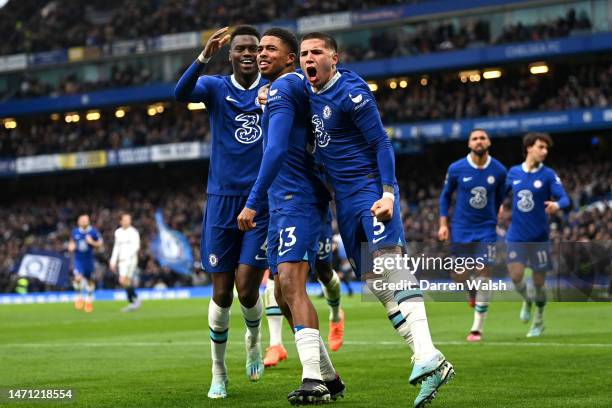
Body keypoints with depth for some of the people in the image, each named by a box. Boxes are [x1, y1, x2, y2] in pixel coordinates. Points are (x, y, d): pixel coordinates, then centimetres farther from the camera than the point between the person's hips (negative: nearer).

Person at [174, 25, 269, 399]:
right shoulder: (215, 87, 1)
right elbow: (181, 93, -20)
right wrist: (205, 57, -37)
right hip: (223, 200, 0)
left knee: (247, 288, -8)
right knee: (222, 293, 1)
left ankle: (254, 339, 25)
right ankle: (219, 372, 17)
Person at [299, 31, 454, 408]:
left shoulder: (351, 93, -11)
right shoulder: (307, 92, 12)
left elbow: (381, 144, -13)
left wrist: (388, 193, -23)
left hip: (371, 188, -8)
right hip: (343, 198, 9)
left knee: (388, 264, -26)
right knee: (376, 282, 3)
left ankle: (427, 357, -37)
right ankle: (426, 360, 2)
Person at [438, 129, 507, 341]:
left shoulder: (499, 170, -4)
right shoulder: (456, 169, -6)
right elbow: (445, 195, 6)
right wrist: (443, 224, 0)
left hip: (486, 230, 0)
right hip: (461, 230, 0)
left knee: (484, 274, -10)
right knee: (460, 277, -2)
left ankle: (477, 328, -2)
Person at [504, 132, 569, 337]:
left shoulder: (549, 175, -5)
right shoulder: (513, 172, 4)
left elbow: (564, 199, -13)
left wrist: (557, 204, -34)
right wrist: (498, 206, 5)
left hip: (539, 236, -2)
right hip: (516, 235, 2)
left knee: (539, 281, 4)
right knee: (515, 275, -13)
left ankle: (539, 322, 27)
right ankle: (527, 301, 21)